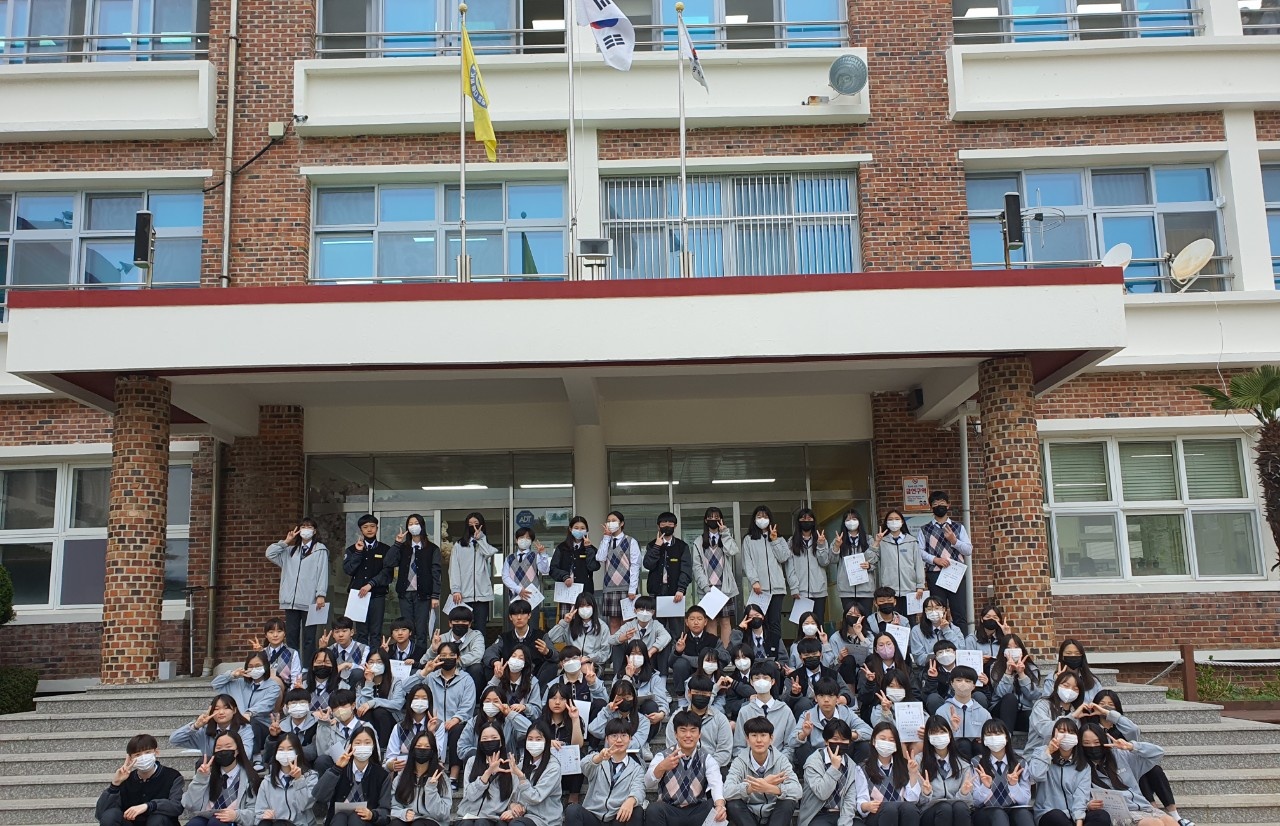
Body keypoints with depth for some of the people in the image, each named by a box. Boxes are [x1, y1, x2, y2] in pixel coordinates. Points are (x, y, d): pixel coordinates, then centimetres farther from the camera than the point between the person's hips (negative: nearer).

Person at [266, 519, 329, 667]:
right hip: (291, 600, 5)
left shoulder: (320, 549, 3)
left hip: (310, 601, -5)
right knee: (291, 635, 6)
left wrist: (321, 595, -14)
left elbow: (323, 573, -5)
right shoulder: (290, 550, 21)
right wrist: (285, 542, 8)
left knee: (308, 637, -2)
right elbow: (270, 553, 14)